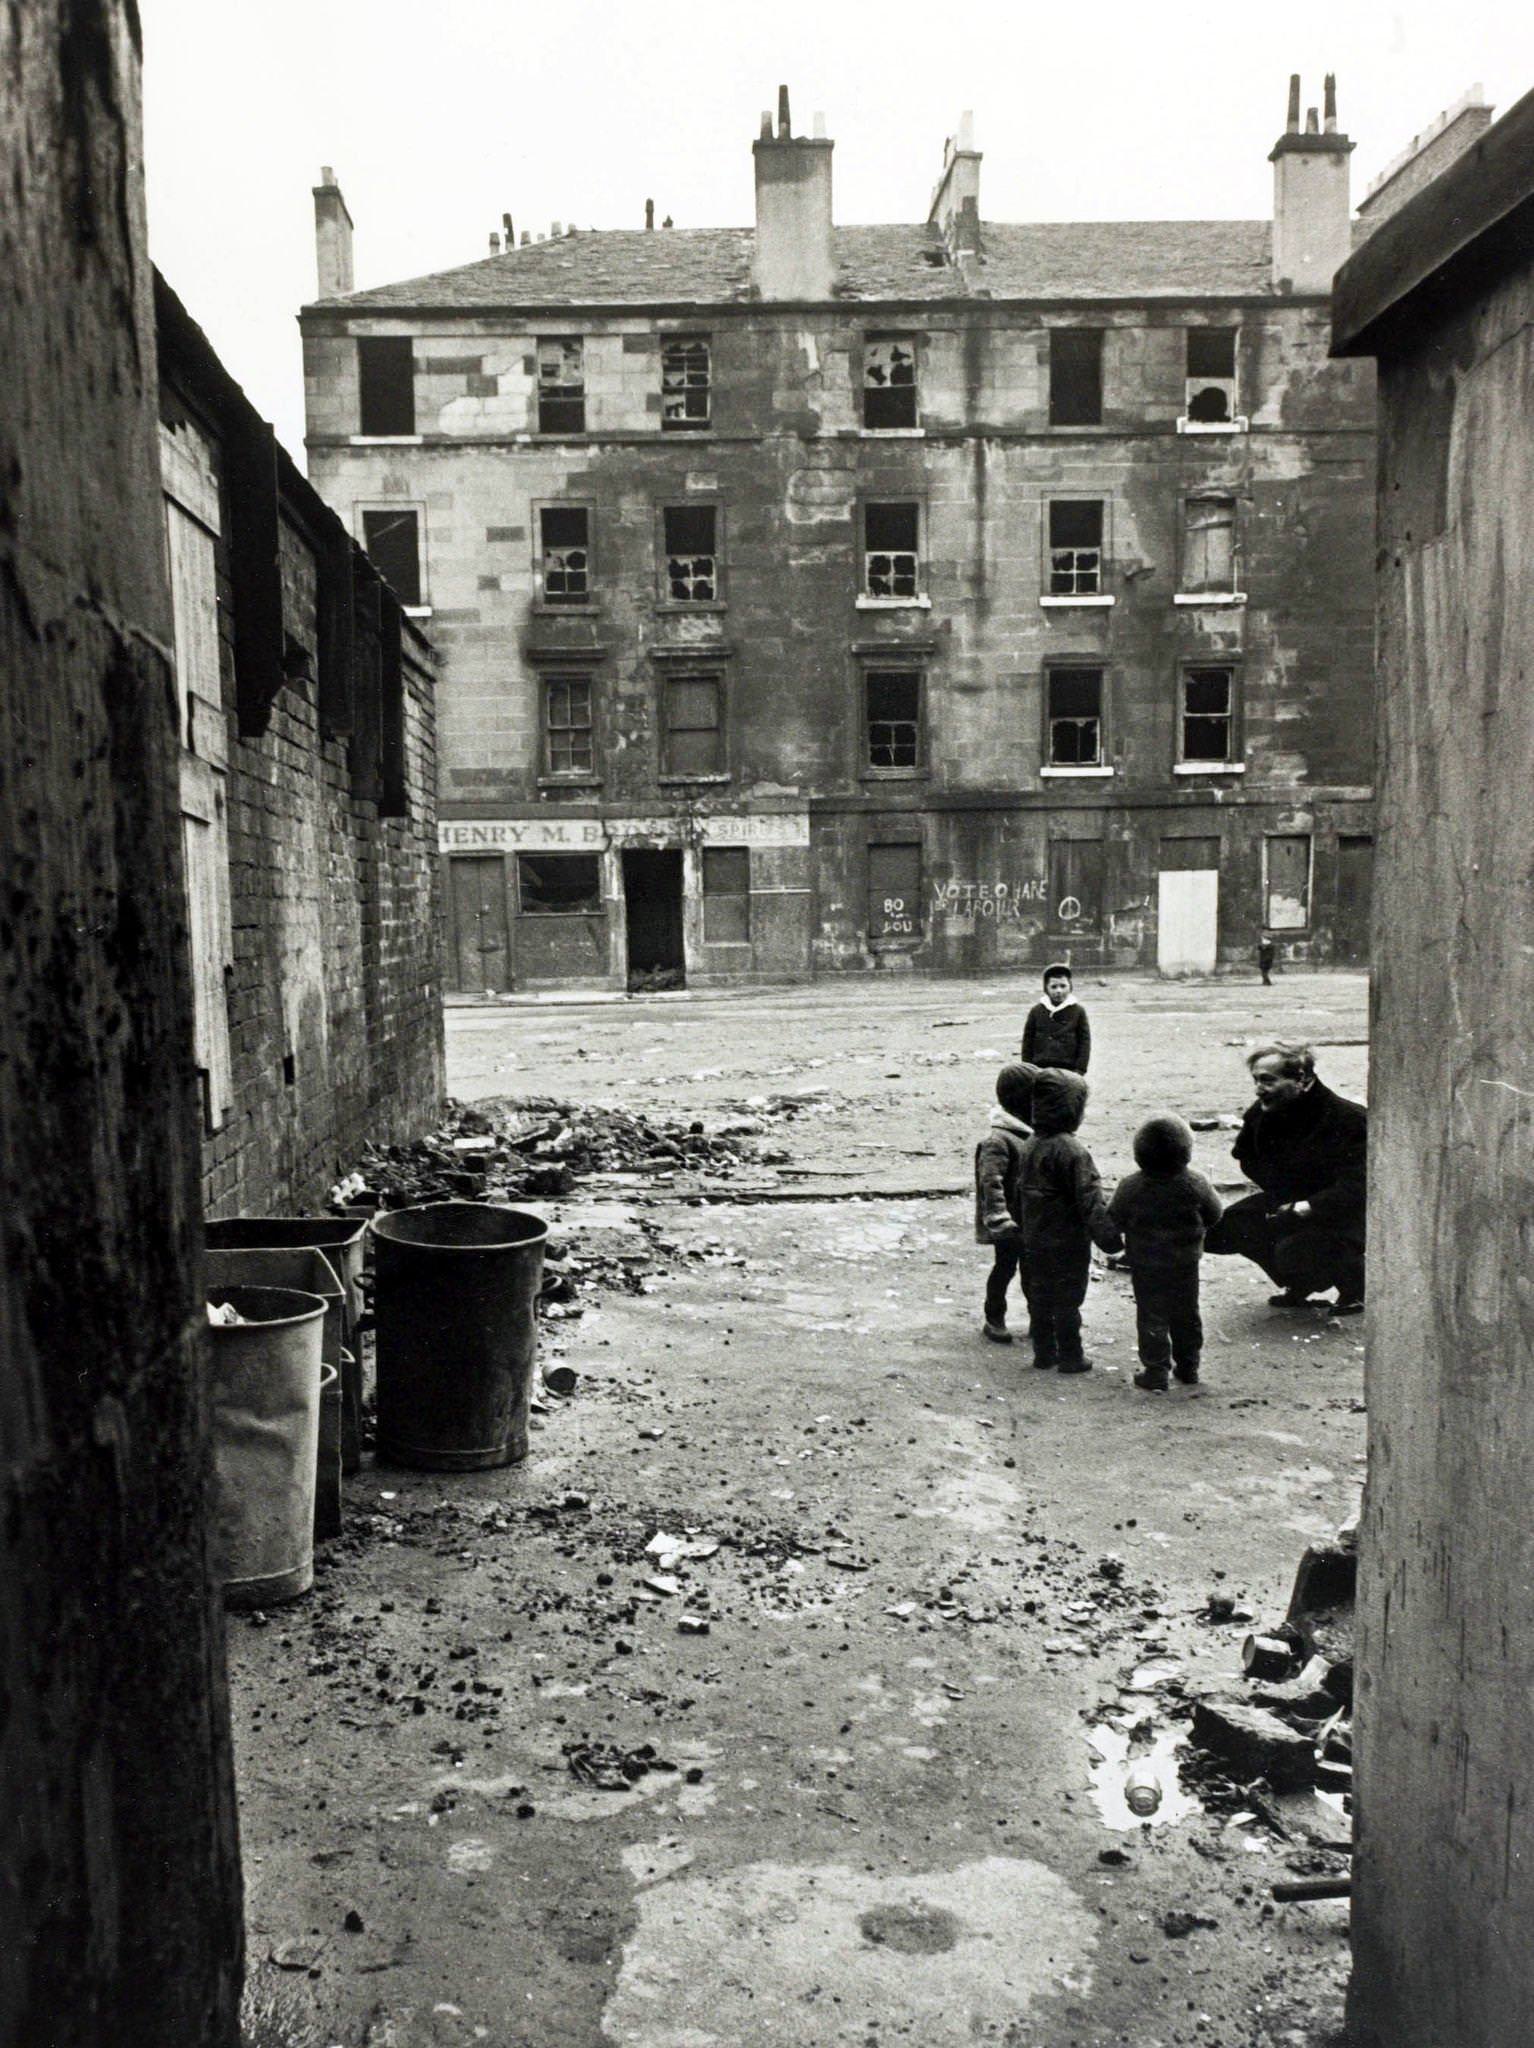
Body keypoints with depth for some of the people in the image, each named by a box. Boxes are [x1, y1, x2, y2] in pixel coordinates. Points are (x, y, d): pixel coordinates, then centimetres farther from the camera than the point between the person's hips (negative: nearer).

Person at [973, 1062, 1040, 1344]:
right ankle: (994, 1319, 21)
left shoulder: (1030, 1132, 6)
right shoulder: (997, 1140, -22)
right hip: (1010, 1223, -8)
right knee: (1004, 1268, 6)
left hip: (1032, 1221, 8)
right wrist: (1000, 1220, -29)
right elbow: (991, 1182, -26)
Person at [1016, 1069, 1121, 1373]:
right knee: (1067, 1302, 5)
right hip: (1068, 1242, -7)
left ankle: (1044, 1352, 24)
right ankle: (1070, 1356, 14)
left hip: (1034, 1241, 7)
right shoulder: (1073, 1151, -21)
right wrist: (1111, 1238, -16)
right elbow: (1090, 1201, -22)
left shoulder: (1031, 1147, 3)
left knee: (1040, 1299, 15)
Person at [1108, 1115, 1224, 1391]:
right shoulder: (1194, 1184, -13)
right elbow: (1213, 1214, 1)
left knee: (1152, 1319, 7)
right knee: (1186, 1316, 18)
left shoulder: (1131, 1188, -17)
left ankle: (1156, 1373, 8)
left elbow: (1115, 1220, -7)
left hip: (1145, 1267, -2)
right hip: (1186, 1265, 2)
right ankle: (1188, 1367, 28)